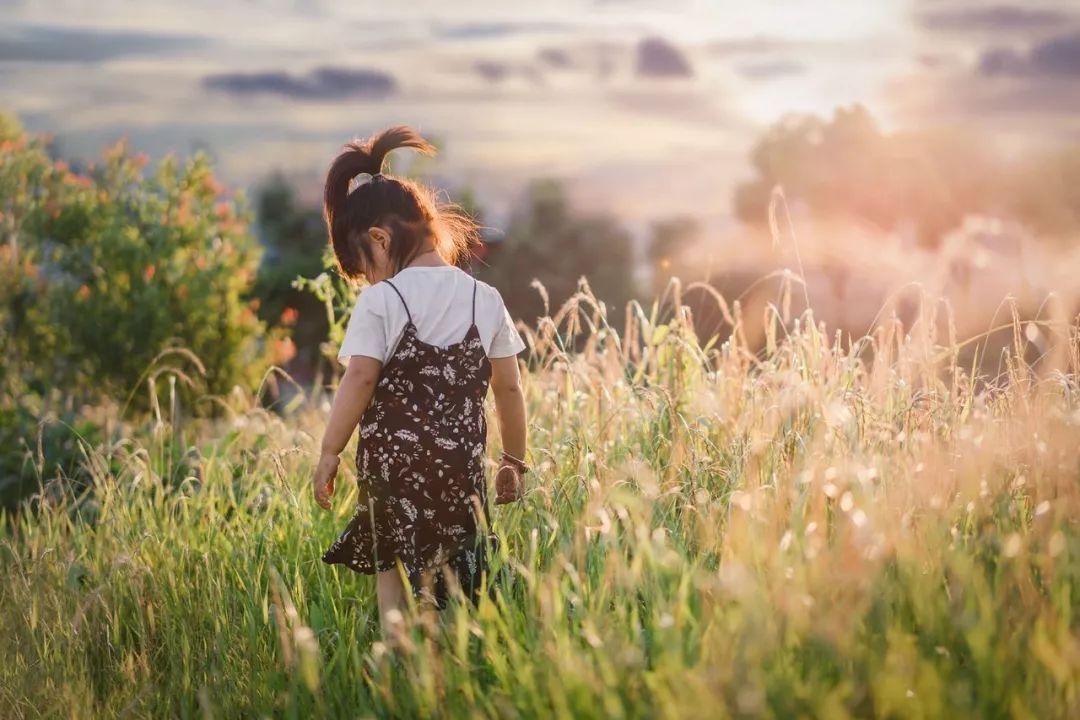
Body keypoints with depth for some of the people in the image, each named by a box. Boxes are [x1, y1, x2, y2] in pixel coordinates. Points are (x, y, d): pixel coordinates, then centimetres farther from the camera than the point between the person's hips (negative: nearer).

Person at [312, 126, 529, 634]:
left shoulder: (380, 301, -6)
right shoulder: (485, 300, 7)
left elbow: (358, 381, -10)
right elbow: (508, 389, 9)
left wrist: (328, 453, -2)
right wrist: (514, 458, 19)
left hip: (390, 457, -3)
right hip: (460, 460, 3)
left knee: (391, 570, 5)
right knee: (449, 575, 7)